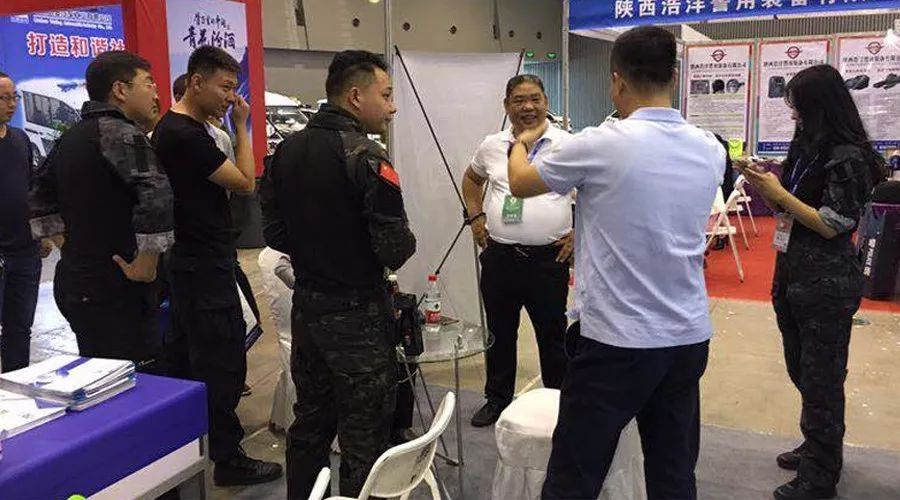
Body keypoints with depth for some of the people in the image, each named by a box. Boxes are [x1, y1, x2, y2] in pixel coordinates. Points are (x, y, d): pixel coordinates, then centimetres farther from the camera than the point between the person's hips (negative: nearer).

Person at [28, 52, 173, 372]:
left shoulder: (71, 137, 14)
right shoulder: (120, 132, -14)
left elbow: (42, 200, 24)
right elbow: (156, 198, -29)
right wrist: (145, 266, -19)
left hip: (73, 283, 10)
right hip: (114, 291, -10)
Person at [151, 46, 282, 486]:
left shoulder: (173, 128, 13)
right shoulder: (186, 135, -21)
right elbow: (245, 182, -16)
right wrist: (241, 126, -10)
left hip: (192, 263, 11)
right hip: (205, 268, -11)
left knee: (197, 357, 19)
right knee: (223, 362, -3)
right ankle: (228, 459, 9)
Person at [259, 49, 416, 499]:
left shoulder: (287, 149, 3)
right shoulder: (366, 157, -18)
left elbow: (275, 232, 8)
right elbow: (397, 249, -20)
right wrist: (402, 243, 1)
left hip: (305, 305, 7)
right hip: (357, 312, -7)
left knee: (309, 423, 21)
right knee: (363, 437, 6)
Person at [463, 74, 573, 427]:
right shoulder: (492, 146, 6)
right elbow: (471, 179, 24)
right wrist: (475, 217, 13)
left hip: (549, 257, -3)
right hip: (499, 258, 3)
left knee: (552, 337, 10)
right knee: (499, 334, 16)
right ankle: (497, 400, 33)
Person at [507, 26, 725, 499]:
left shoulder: (602, 145, -14)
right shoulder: (710, 151, 3)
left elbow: (520, 183, 3)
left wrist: (521, 144, 23)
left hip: (617, 340, -6)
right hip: (689, 337, 6)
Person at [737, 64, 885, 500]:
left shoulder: (848, 157, -15)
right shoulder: (807, 147, 9)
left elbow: (830, 226, -18)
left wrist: (778, 192, -17)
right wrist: (762, 184, -3)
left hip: (827, 283, -8)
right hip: (793, 273, 8)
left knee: (821, 378, 3)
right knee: (800, 369, 18)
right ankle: (820, 448, 36)